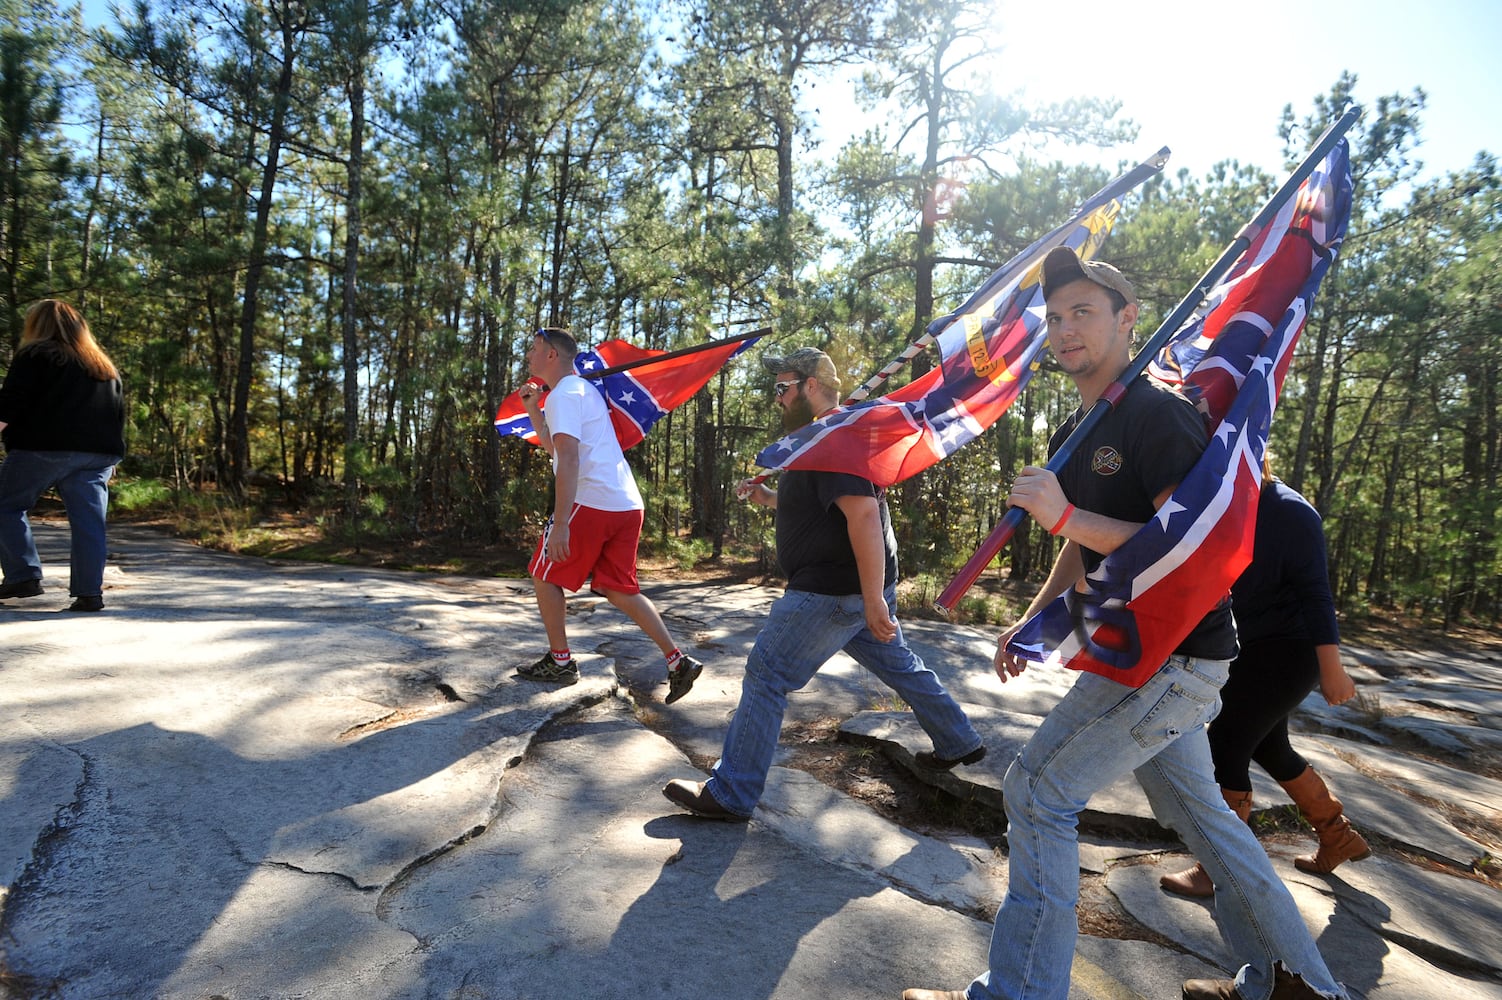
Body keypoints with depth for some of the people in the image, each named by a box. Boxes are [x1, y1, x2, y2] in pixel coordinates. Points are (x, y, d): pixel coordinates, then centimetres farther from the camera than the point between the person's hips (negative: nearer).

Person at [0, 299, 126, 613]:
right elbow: (119, 415, 21)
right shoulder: (107, 367, 20)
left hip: (43, 448, -4)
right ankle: (90, 593, -4)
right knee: (88, 521, 1)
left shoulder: (35, 355, 2)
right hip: (98, 453, 5)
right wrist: (110, 456, 25)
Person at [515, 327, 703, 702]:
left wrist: (560, 524, -23)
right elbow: (553, 446, 34)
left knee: (544, 576, 9)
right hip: (627, 503, 9)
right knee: (619, 589, 12)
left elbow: (568, 460, -19)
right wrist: (533, 410, 24)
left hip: (592, 503, -9)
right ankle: (678, 661, 4)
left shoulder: (564, 394, -6)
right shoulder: (584, 390, 25)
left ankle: (560, 662, 18)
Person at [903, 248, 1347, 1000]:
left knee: (1037, 793, -7)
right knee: (1194, 807, 19)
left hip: (1175, 656, -9)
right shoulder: (1072, 437, 11)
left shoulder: (1157, 414, -17)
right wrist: (1033, 620, 8)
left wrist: (1066, 516, -30)